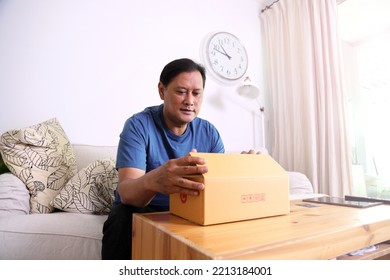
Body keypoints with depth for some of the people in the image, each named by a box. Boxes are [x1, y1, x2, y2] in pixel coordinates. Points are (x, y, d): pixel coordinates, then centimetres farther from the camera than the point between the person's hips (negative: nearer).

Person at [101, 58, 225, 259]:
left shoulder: (209, 132, -3)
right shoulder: (138, 125, -16)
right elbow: (126, 191, -26)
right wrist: (151, 181, -50)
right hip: (142, 210, -2)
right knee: (123, 219, -33)